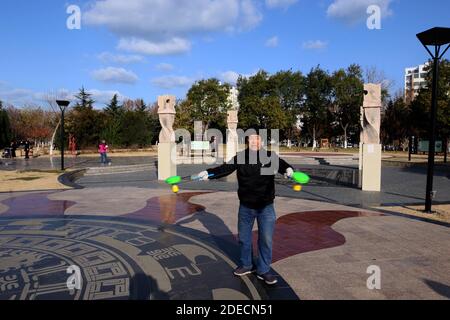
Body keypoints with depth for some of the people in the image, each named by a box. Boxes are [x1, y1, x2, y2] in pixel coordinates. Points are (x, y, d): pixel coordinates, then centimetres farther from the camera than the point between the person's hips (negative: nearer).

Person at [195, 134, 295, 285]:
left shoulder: (270, 156, -9)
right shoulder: (240, 157, -3)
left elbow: (281, 165, -24)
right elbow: (225, 168, -8)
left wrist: (289, 170, -47)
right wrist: (208, 173, -23)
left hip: (266, 206, -2)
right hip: (246, 206, 2)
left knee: (266, 239, 3)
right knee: (244, 237, 15)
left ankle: (263, 270, 22)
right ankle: (247, 265, 37)